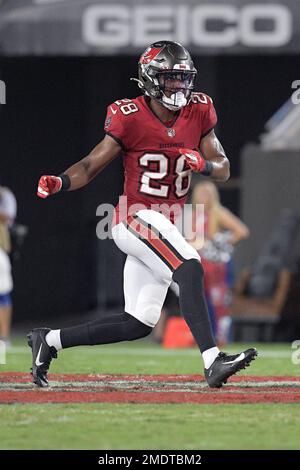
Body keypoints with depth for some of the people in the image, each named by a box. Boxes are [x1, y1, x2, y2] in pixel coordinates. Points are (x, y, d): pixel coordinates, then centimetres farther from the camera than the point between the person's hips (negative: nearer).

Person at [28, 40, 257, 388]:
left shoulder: (198, 113, 3)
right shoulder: (129, 118, -11)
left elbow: (223, 169, 7)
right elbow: (91, 166, -7)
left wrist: (203, 164, -16)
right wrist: (59, 183, -27)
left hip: (164, 226, 7)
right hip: (135, 218, -7)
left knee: (139, 324, 9)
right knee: (190, 268, -31)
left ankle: (49, 340, 21)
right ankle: (212, 361, -38)